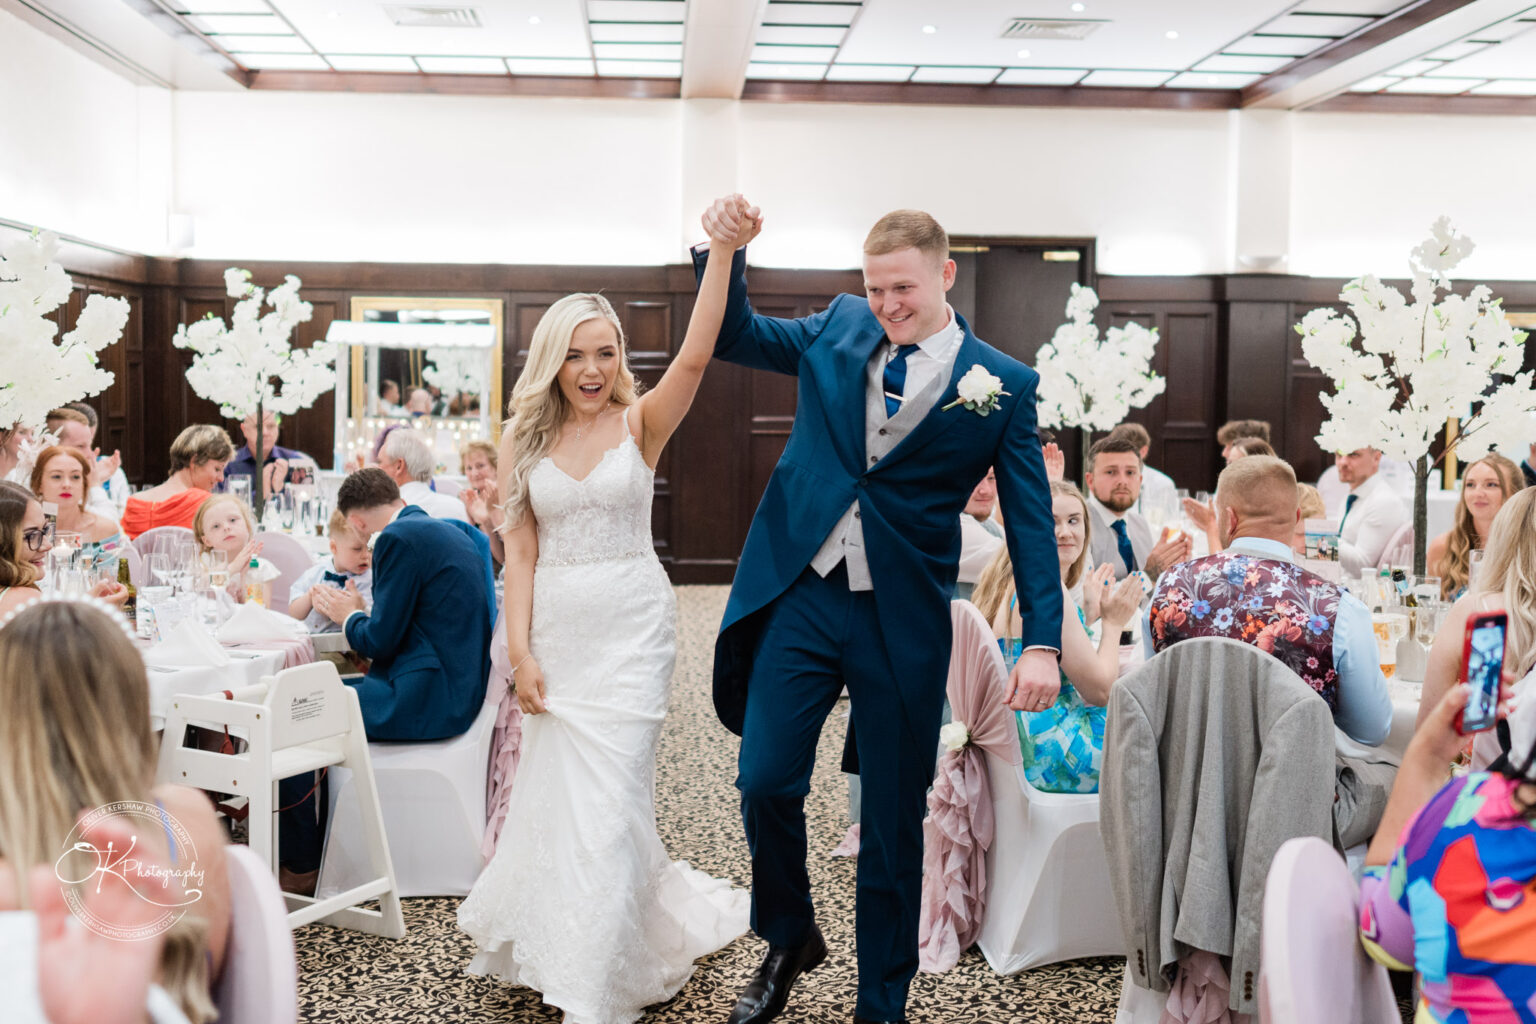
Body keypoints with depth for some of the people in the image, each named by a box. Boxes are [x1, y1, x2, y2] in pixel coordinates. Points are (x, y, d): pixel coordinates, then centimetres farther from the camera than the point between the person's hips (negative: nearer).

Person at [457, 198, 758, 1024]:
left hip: (631, 628, -3)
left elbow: (694, 357, -21)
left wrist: (722, 253, -31)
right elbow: (521, 551, 3)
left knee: (607, 799, -3)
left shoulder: (641, 423, -3)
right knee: (559, 794, 10)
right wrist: (520, 651, -5)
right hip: (555, 630, 4)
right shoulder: (524, 439, 5)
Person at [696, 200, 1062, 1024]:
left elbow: (1030, 520, -1)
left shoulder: (1003, 385, -2)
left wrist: (1042, 641, -8)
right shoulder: (839, 329, 6)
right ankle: (789, 937, 27)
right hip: (800, 594, 2)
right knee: (765, 782, -2)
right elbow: (734, 336, 14)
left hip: (903, 621, -2)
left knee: (893, 819, 7)